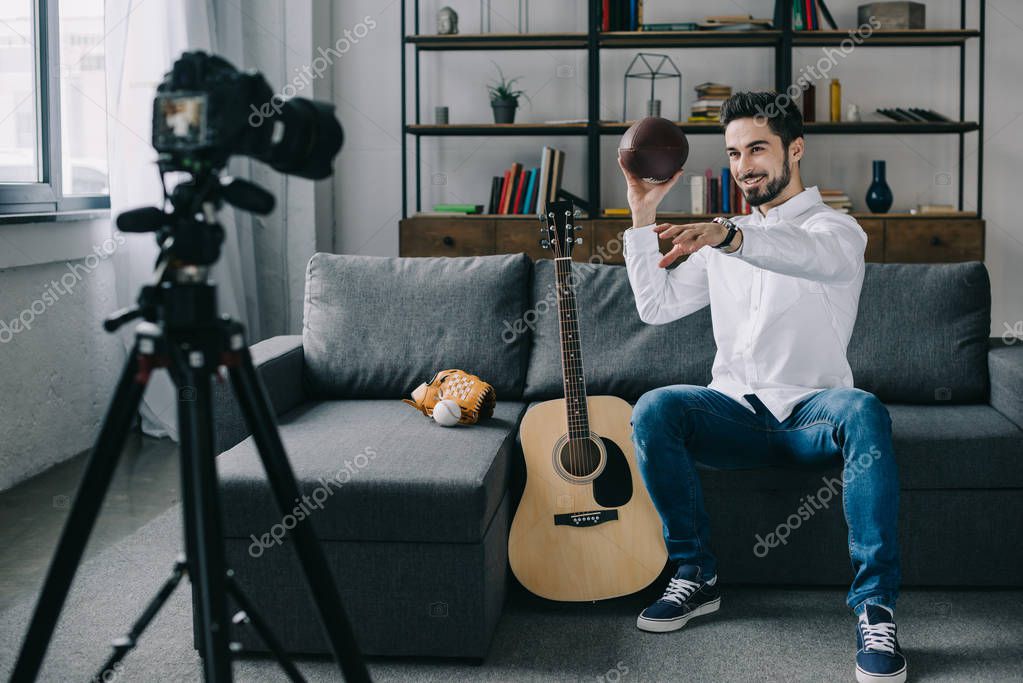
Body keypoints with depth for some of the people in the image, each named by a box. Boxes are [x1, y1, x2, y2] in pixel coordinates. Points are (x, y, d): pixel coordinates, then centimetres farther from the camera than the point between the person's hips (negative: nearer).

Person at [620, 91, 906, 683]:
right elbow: (656, 307, 12)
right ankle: (696, 575, -13)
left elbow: (814, 254, -28)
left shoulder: (837, 228, 0)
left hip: (812, 411, -4)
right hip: (738, 411, 4)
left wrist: (727, 236, -48)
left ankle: (875, 606, -32)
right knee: (654, 409, -27)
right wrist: (643, 219, 2)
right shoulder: (721, 241, 19)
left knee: (864, 413, -38)